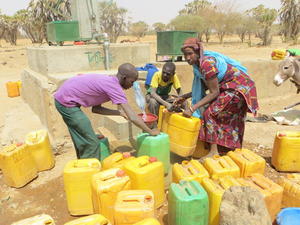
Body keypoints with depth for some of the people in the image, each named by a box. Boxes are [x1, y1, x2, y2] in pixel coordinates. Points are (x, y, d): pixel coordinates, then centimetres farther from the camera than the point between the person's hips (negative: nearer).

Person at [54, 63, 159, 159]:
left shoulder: (107, 82, 8)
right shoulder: (114, 86, -19)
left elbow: (96, 108, 11)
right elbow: (132, 117, -22)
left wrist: (119, 113, 7)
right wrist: (150, 131, -10)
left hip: (63, 98, 10)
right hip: (67, 101, -10)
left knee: (83, 142, 20)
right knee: (91, 143, -3)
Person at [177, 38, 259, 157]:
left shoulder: (207, 63, -27)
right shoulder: (198, 63, 0)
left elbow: (214, 93, -24)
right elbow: (203, 87, 7)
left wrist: (192, 108, -25)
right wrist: (185, 96, 1)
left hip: (239, 88, -10)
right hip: (229, 88, 10)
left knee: (210, 113, -15)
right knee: (227, 119, 18)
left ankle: (214, 151, -10)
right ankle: (229, 150, 33)